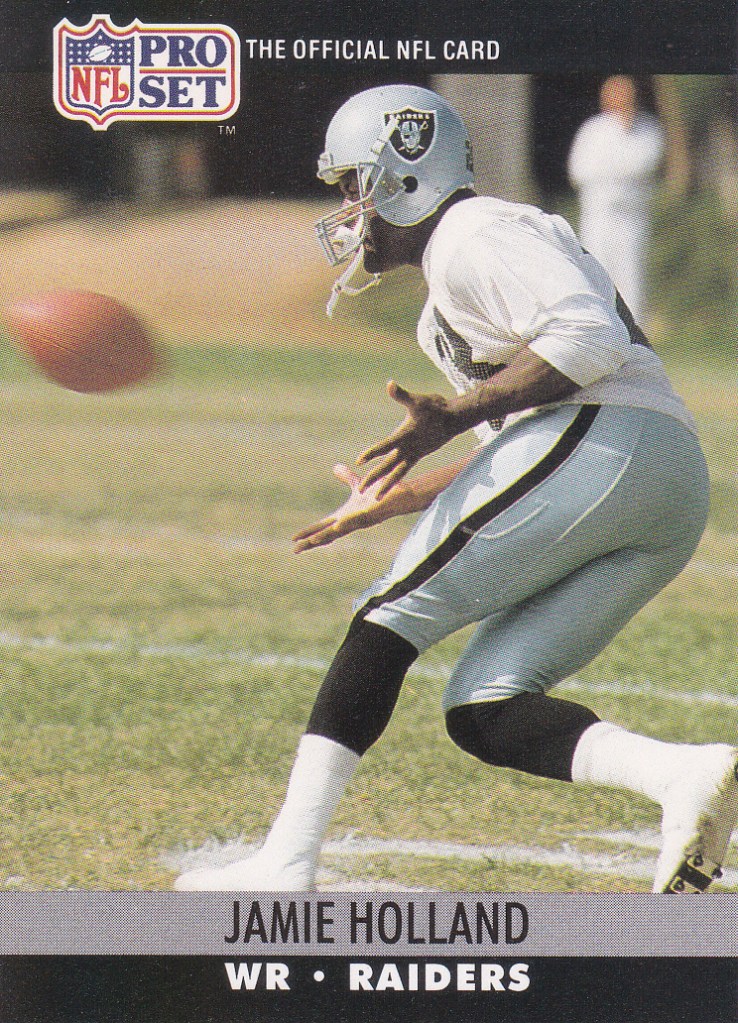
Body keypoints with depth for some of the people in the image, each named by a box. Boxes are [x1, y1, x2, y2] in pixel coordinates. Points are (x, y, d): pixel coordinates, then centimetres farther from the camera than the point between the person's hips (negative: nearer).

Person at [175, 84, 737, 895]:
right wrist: (397, 501, 39)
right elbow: (511, 454, 33)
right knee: (483, 711, 5)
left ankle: (286, 864, -7)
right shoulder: (459, 263, 31)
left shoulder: (473, 237, -1)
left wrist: (454, 416, -16)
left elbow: (588, 336, -16)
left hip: (600, 445, -9)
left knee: (390, 617, -3)